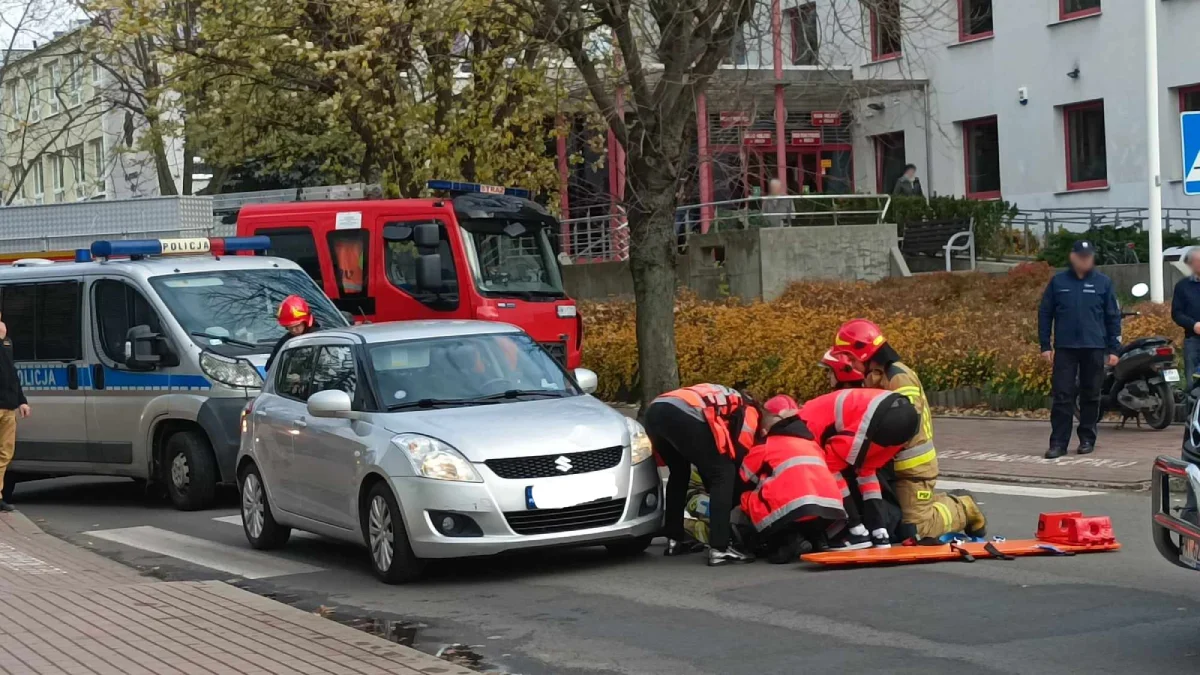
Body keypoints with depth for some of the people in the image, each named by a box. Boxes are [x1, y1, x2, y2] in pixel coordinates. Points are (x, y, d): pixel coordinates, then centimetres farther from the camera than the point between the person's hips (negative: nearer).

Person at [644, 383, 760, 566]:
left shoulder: (725, 401, 41)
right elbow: (740, 456, 12)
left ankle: (674, 539, 34)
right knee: (723, 474, 2)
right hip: (682, 416, -8)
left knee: (679, 472, 30)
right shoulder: (749, 411, 20)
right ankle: (719, 549, -5)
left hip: (654, 410, 8)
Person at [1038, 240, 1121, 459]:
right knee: (1062, 395, -4)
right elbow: (1044, 314, 6)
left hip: (1094, 349, 0)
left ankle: (1087, 439, 17)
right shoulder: (1058, 282, 3)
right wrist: (1045, 345, 1)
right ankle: (1058, 442, -3)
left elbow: (1113, 317, 5)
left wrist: (1114, 349, 1)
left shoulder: (1103, 283, 4)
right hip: (1065, 348, 0)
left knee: (1090, 396, 7)